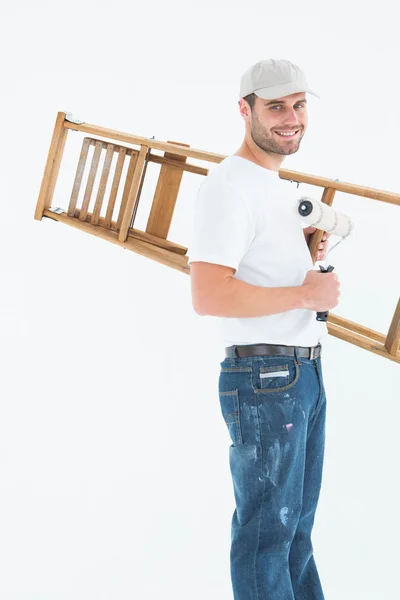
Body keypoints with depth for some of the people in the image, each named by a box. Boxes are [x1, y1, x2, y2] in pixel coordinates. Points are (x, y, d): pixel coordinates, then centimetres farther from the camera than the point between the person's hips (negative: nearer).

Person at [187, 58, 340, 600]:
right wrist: (306, 294, -18)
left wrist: (308, 254, 8)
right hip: (265, 377, -10)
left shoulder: (283, 188, 17)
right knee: (268, 526, 2)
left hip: (307, 372, 10)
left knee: (298, 519, 21)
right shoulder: (229, 186, -15)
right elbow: (209, 296, -26)